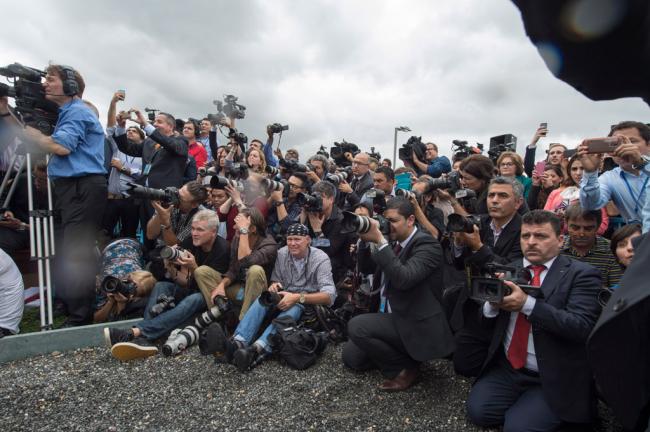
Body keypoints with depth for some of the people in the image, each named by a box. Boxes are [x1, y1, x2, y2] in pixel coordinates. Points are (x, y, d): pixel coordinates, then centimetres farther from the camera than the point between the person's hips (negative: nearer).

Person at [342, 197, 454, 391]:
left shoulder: (427, 244, -17)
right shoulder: (393, 242, 6)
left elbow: (404, 279, -34)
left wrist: (379, 241, -33)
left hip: (415, 324, -8)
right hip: (393, 317, 9)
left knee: (356, 325, -24)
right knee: (350, 356, 8)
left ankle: (406, 367, -4)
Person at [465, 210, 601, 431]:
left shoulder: (581, 274, -8)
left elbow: (581, 327, -20)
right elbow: (488, 321, 8)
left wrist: (527, 304, -30)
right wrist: (493, 304, -16)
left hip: (554, 380, -4)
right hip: (505, 368, 4)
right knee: (477, 411, -10)